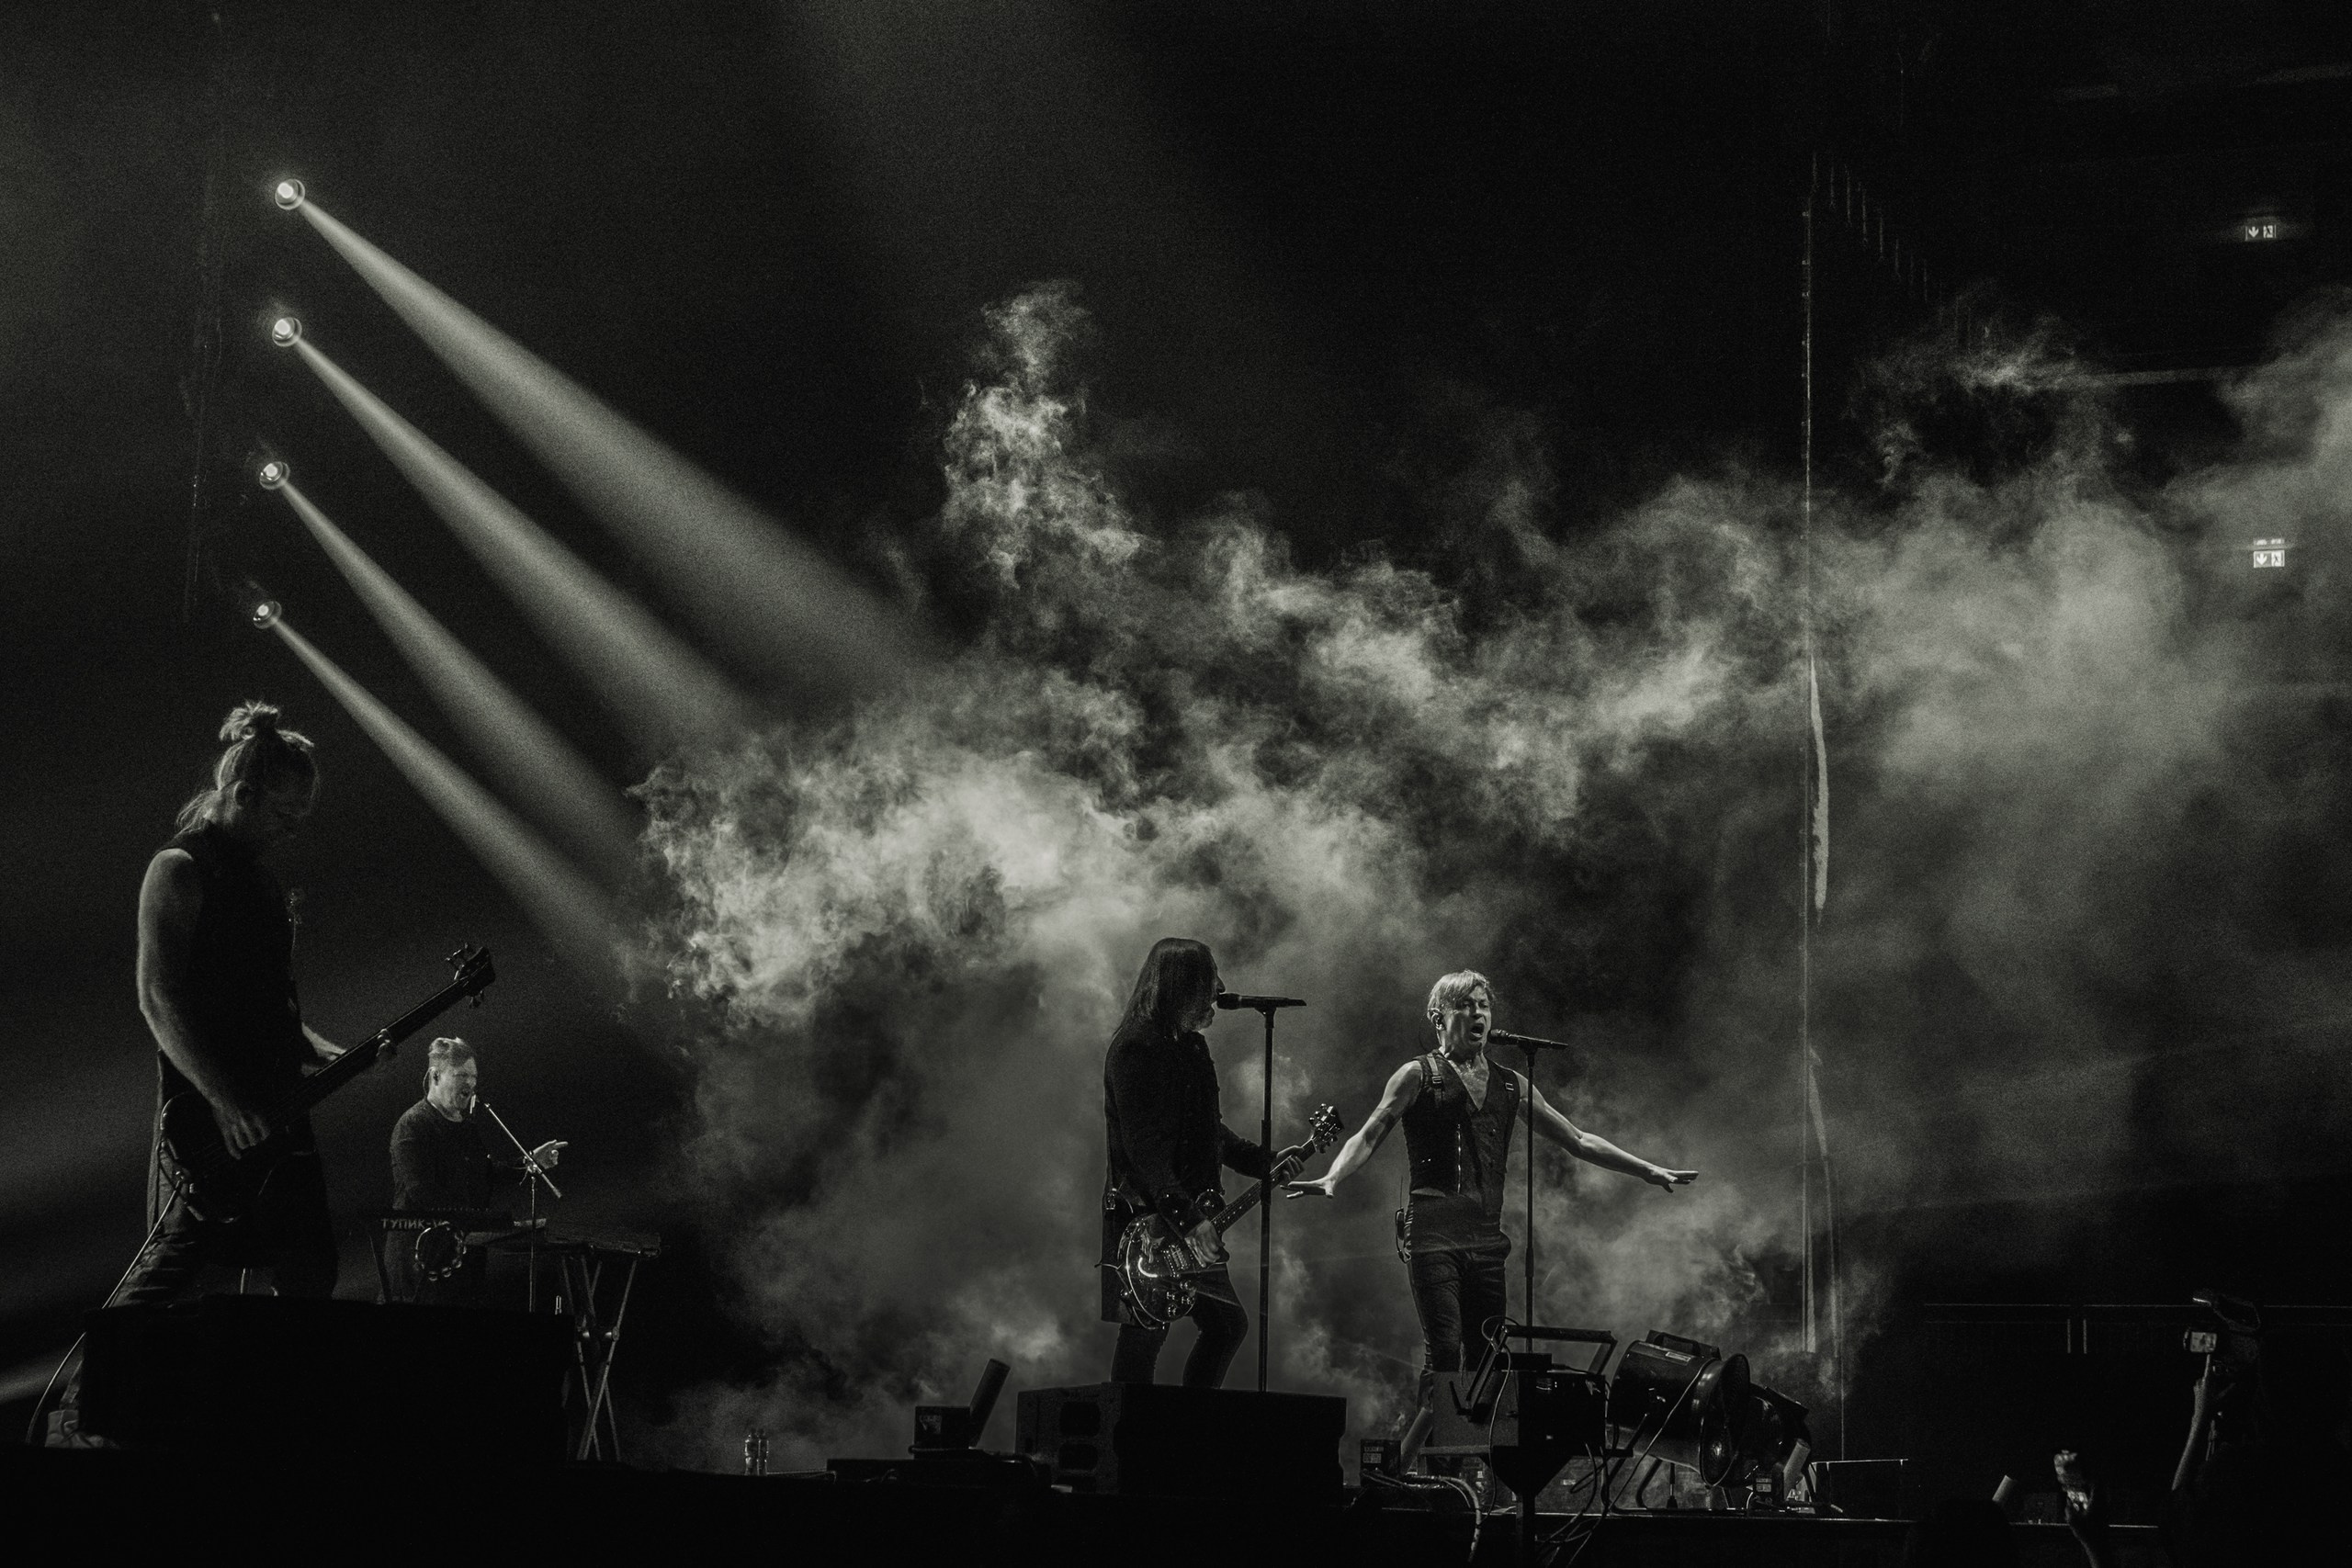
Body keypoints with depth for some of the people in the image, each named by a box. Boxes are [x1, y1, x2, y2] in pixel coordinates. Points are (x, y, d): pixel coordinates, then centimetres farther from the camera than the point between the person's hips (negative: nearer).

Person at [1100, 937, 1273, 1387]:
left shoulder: (1192, 1047, 15)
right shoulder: (1134, 1050, -15)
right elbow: (1143, 1150, -23)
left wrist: (1265, 1162, 15)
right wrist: (1186, 1219, -29)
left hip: (1190, 1216, 10)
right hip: (1143, 1219, -9)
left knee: (1227, 1323, 10)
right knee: (1145, 1336, -6)